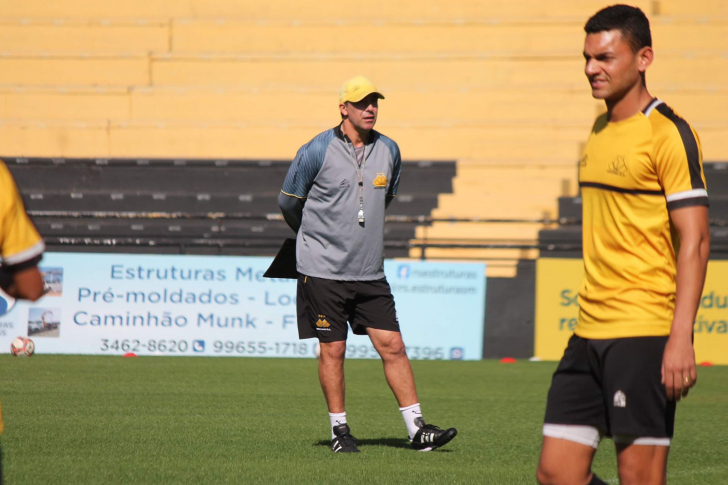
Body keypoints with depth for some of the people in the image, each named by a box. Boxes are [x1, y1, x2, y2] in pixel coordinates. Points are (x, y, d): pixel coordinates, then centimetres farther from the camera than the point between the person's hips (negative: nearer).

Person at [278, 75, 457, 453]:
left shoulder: (388, 151, 5)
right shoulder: (317, 152, -9)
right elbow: (288, 202, 4)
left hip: (370, 272, 4)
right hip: (323, 270, -4)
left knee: (392, 346, 0)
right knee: (333, 349, 0)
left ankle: (417, 429, 1)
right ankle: (339, 431, 12)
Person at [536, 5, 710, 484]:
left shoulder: (668, 134, -10)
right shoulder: (600, 130, 16)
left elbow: (695, 241, -14)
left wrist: (681, 338, -21)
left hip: (644, 335, -8)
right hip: (590, 332, 8)